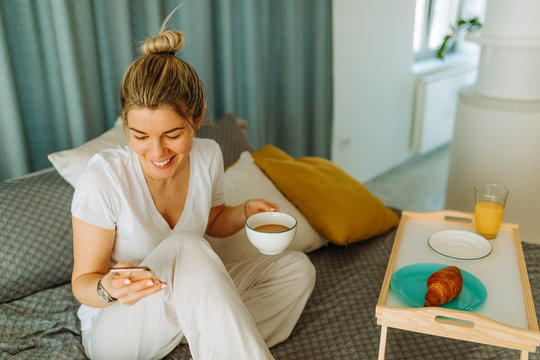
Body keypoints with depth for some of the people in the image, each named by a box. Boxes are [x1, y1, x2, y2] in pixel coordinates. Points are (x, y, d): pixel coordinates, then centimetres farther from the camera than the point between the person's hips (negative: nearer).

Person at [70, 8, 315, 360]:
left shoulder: (208, 156, -11)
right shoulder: (103, 179, -25)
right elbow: (83, 281, -15)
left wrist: (246, 211, -12)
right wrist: (108, 289, -38)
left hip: (186, 301, 6)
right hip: (115, 326, -5)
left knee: (297, 267, -6)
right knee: (187, 247, -36)